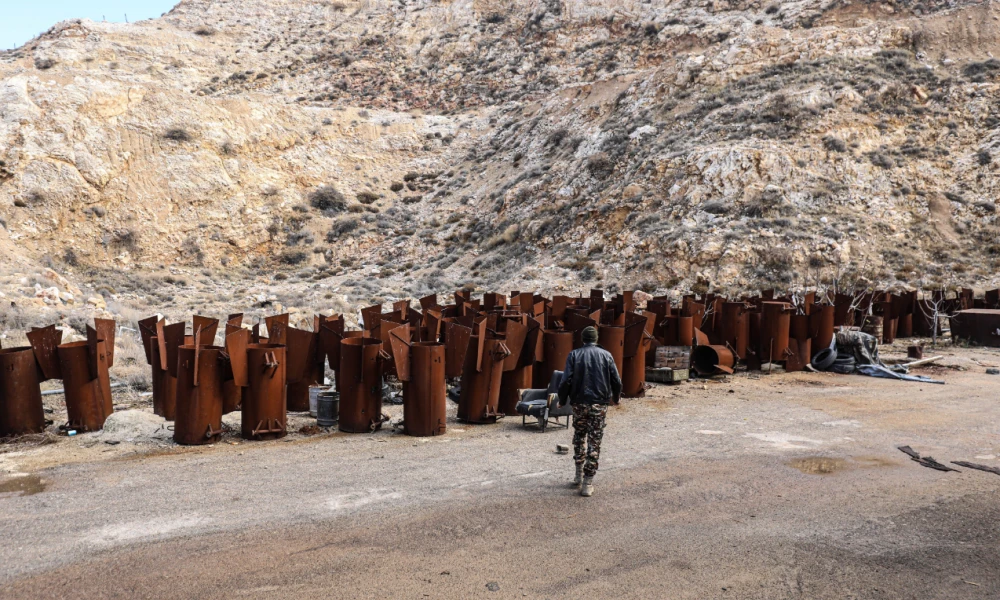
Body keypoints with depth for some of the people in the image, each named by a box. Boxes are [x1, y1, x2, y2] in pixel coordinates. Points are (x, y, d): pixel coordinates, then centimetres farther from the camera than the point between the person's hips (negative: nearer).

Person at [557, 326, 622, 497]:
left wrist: (562, 401, 5)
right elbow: (616, 381, 1)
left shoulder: (574, 355, -1)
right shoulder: (606, 355, 2)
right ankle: (587, 484, 2)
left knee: (579, 437, 20)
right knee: (594, 442, 3)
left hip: (579, 404, 0)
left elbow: (566, 380, -9)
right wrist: (616, 397, 20)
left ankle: (579, 474, 26)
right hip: (600, 404, 0)